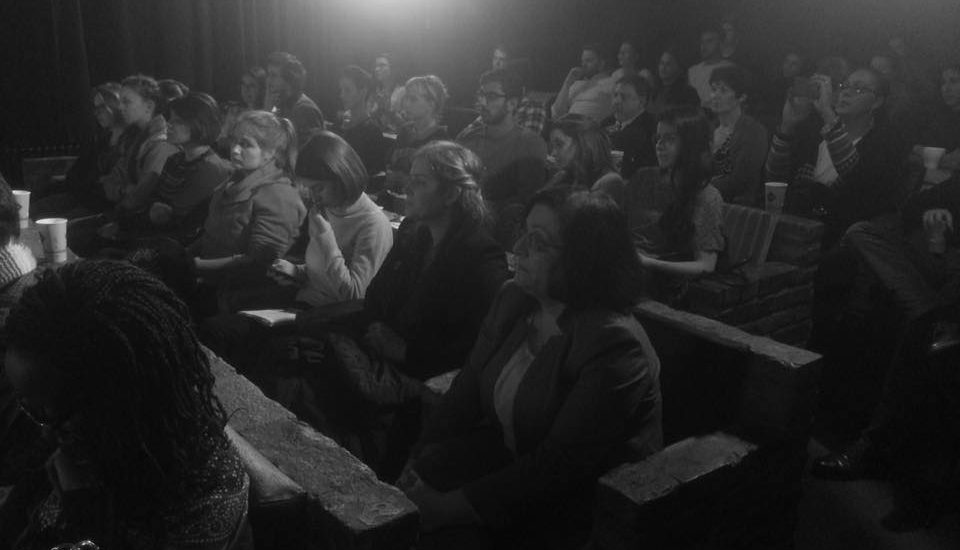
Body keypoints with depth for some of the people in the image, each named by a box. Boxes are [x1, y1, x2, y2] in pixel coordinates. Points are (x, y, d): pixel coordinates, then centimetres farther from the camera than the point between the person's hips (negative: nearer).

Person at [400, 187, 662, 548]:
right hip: (513, 453, 7)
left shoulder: (613, 346, -26)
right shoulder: (513, 299, -2)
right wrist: (420, 461, -11)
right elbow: (467, 389, 1)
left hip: (588, 502, -6)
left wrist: (449, 507, -24)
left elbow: (558, 466, -26)